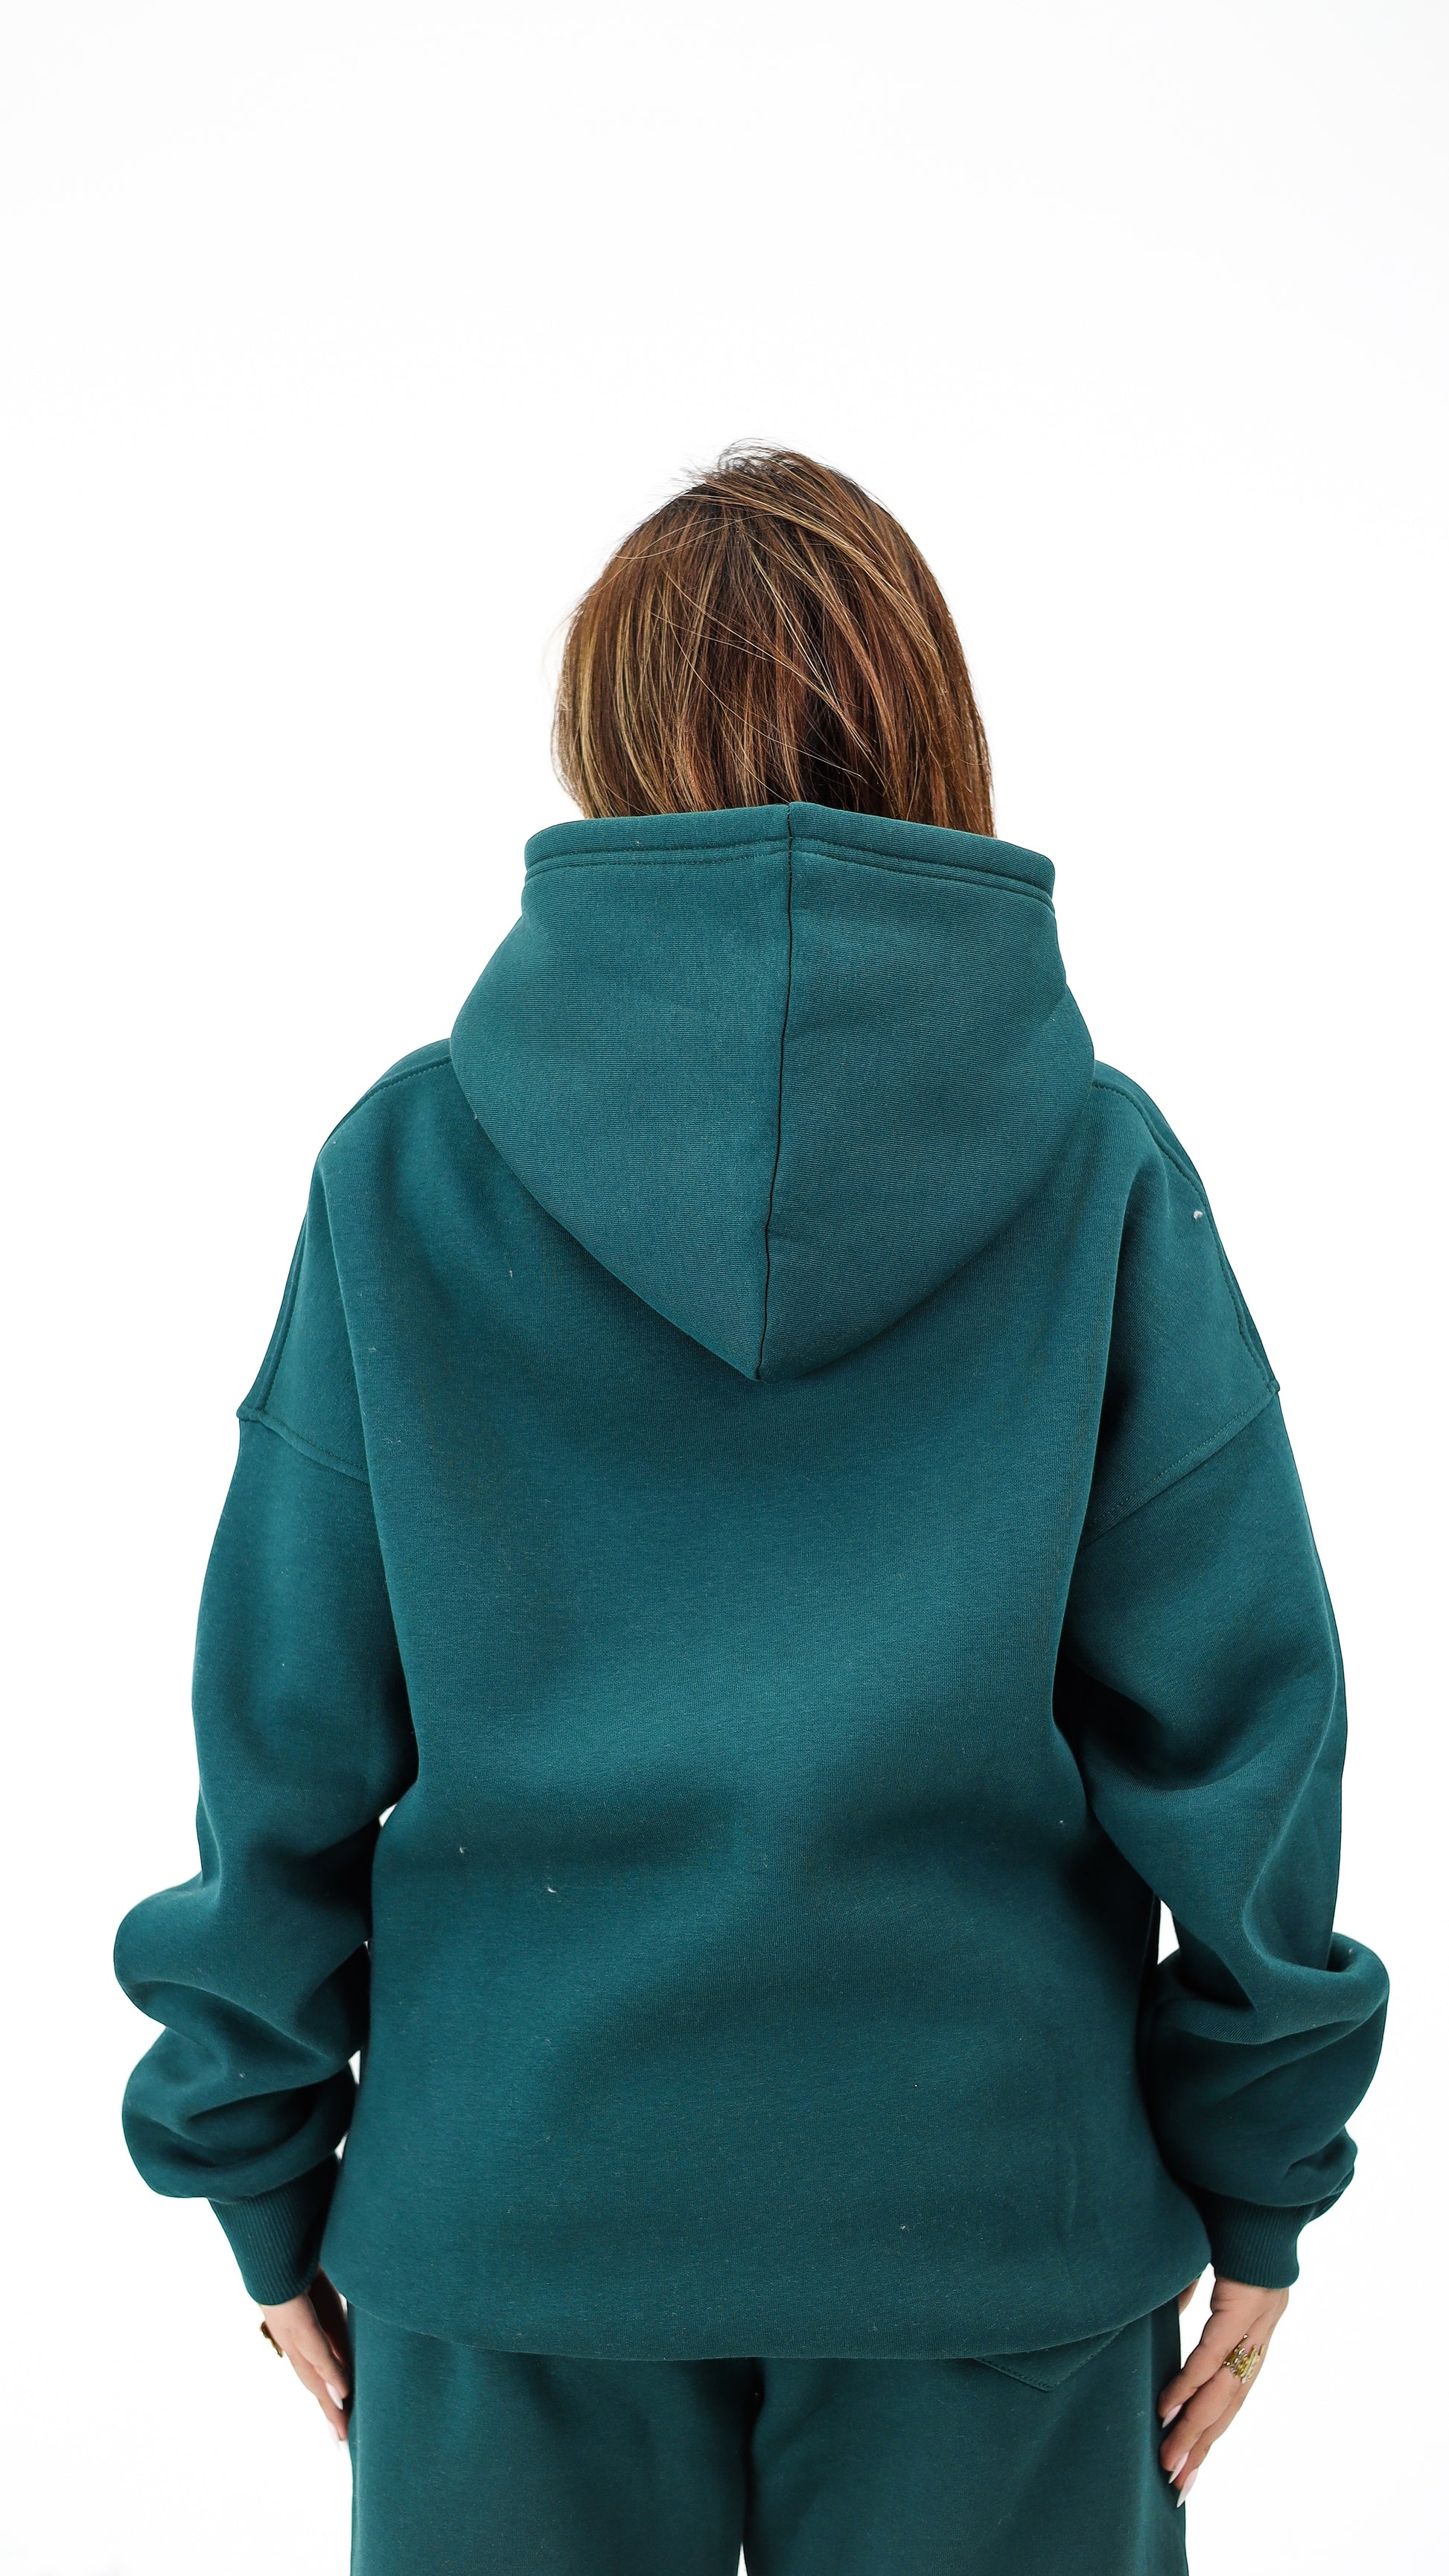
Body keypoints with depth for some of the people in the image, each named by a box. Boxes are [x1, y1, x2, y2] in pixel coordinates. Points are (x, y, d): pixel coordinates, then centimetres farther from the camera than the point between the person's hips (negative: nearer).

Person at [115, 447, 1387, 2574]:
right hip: (994, 2194, 0)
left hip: (513, 2184, 1)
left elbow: (291, 1720, -5)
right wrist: (1260, 2193, 5)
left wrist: (271, 2182, 7)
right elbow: (1233, 1704, -7)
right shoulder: (1098, 1162, -9)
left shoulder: (409, 1160, -9)